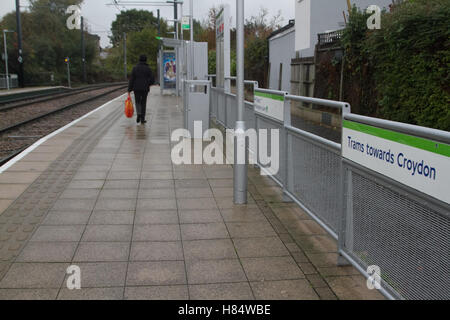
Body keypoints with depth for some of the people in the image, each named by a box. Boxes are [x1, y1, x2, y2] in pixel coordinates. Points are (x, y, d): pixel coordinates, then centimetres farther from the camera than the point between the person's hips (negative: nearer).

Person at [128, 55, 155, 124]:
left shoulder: (135, 68, 0)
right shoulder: (148, 68, -2)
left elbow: (131, 79, -3)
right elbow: (152, 80, -4)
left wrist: (129, 90, 0)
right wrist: (148, 84, 19)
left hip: (136, 88, 1)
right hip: (145, 88, 0)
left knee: (137, 102, 16)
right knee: (143, 103, 9)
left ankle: (139, 113, -10)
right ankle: (142, 119, 7)